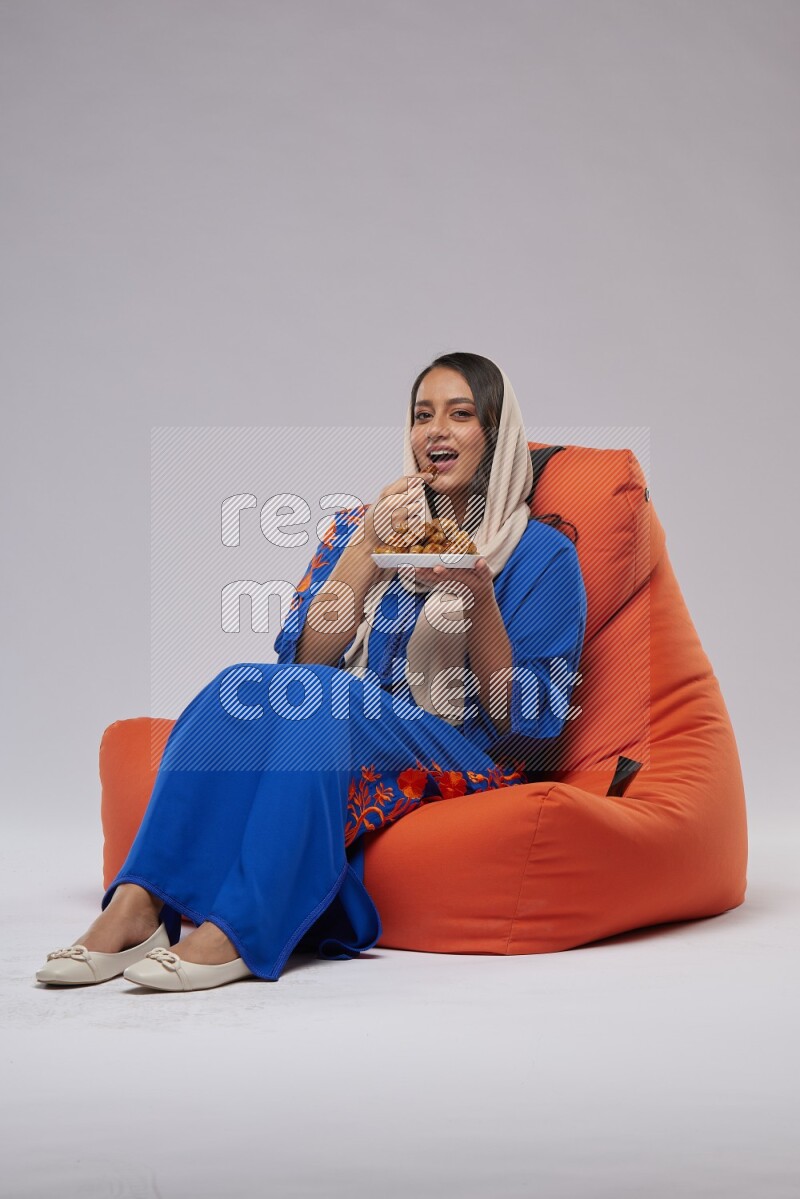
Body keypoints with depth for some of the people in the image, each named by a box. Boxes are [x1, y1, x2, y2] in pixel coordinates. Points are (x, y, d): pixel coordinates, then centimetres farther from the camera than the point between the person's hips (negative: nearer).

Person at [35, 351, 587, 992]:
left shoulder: (543, 554, 5)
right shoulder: (359, 528, 16)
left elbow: (522, 721, -1)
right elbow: (304, 659, 2)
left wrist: (479, 595, -15)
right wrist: (368, 548, -8)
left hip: (464, 763, -3)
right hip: (339, 737, 4)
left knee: (326, 699, -32)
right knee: (242, 687, -27)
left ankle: (235, 931, -40)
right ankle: (136, 907, -35)